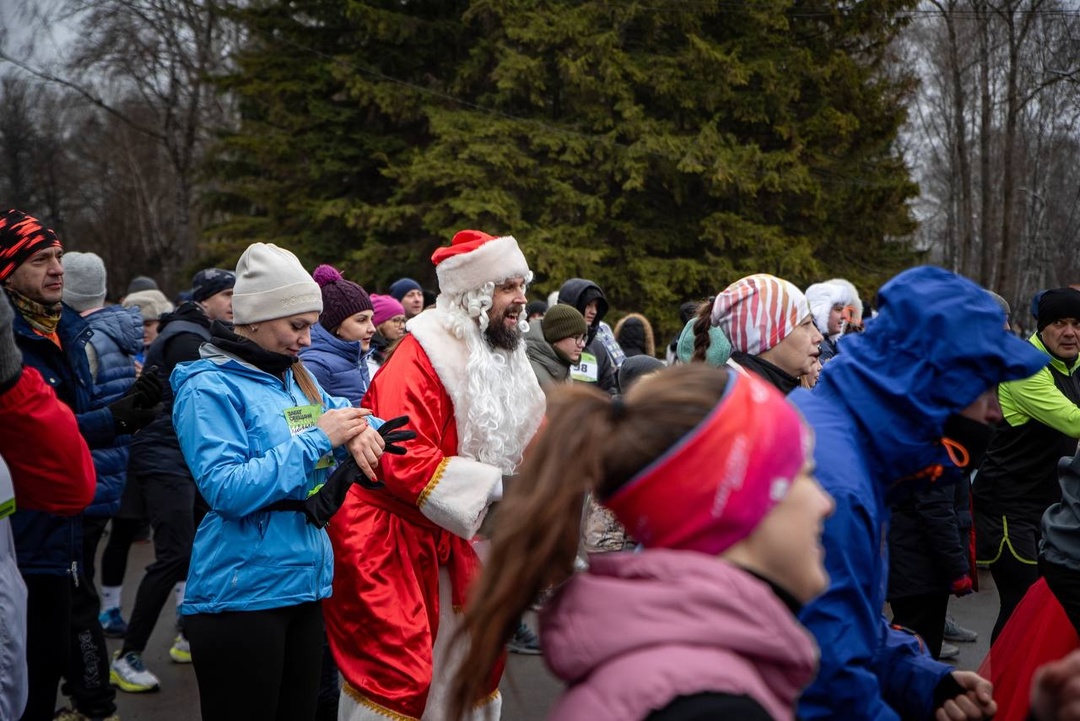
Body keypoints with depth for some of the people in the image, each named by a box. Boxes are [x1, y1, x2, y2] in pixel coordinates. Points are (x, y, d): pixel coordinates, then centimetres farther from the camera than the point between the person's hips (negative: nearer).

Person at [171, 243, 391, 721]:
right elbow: (225, 490, -23)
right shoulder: (210, 387, -12)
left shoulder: (293, 378, 11)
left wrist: (360, 429, -10)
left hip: (305, 587, 8)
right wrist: (318, 438, -19)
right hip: (241, 596, -8)